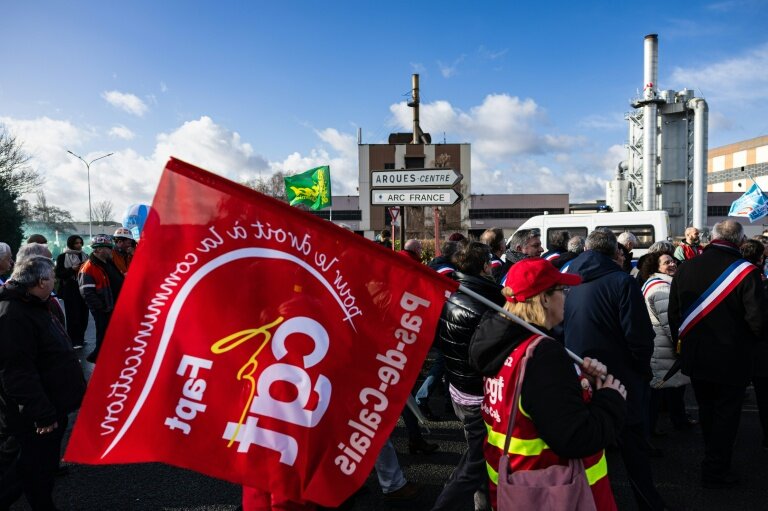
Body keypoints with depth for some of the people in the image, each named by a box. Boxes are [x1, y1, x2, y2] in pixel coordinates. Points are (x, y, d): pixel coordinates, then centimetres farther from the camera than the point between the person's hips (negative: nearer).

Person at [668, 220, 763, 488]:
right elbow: (757, 320, -21)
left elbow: (673, 313, 1)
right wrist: (753, 341, 1)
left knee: (707, 410, 22)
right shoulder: (746, 271, -19)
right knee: (726, 415, 11)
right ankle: (716, 471, 20)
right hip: (731, 359, -4)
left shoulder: (685, 268, -5)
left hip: (695, 356, 5)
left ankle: (714, 461, 40)